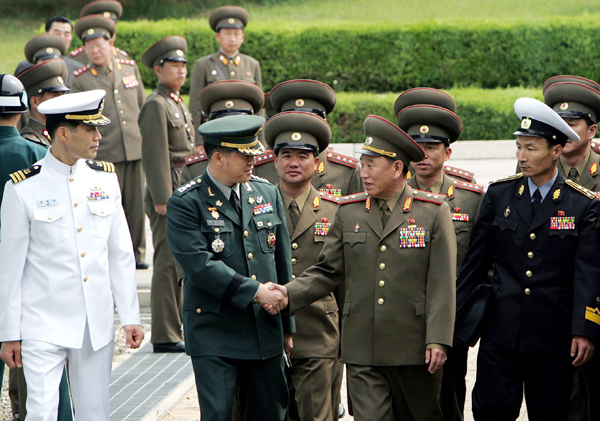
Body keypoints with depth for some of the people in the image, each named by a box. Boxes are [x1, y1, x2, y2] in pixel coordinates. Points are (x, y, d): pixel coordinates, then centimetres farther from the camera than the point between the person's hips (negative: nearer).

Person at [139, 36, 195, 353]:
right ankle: (165, 336, -6)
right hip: (168, 188, -10)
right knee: (168, 262, -8)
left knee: (178, 261, 14)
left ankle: (176, 327, 22)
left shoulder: (178, 104, 19)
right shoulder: (156, 105, -11)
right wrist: (162, 198, -20)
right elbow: (154, 155, -17)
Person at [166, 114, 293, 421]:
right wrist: (254, 291, -18)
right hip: (214, 335, -5)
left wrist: (287, 326, 16)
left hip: (265, 331, 5)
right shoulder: (185, 203, -8)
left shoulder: (267, 194, 10)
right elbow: (200, 265, -18)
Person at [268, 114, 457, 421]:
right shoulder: (349, 212, 10)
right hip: (362, 349, 2)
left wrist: (438, 340, -10)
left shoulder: (434, 212, 1)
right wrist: (288, 293, -6)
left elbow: (442, 283, -3)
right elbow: (328, 272, 11)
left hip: (414, 350, -2)